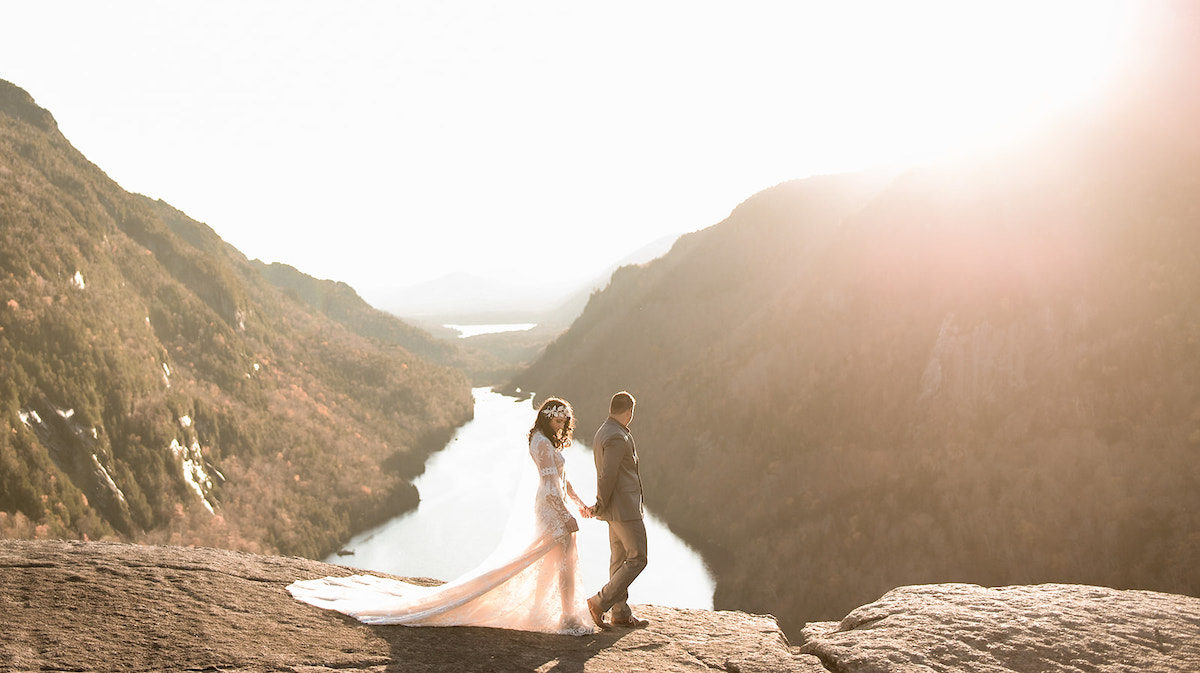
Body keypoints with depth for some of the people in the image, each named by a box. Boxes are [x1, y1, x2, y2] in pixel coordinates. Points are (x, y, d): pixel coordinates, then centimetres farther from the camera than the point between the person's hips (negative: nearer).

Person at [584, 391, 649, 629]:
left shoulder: (603, 432, 14)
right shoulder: (617, 438, -19)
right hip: (624, 508, -10)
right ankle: (600, 603, -4)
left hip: (617, 509, 10)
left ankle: (621, 613, 20)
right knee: (637, 558, -5)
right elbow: (606, 476, -21)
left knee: (619, 559, 13)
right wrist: (600, 506, -11)